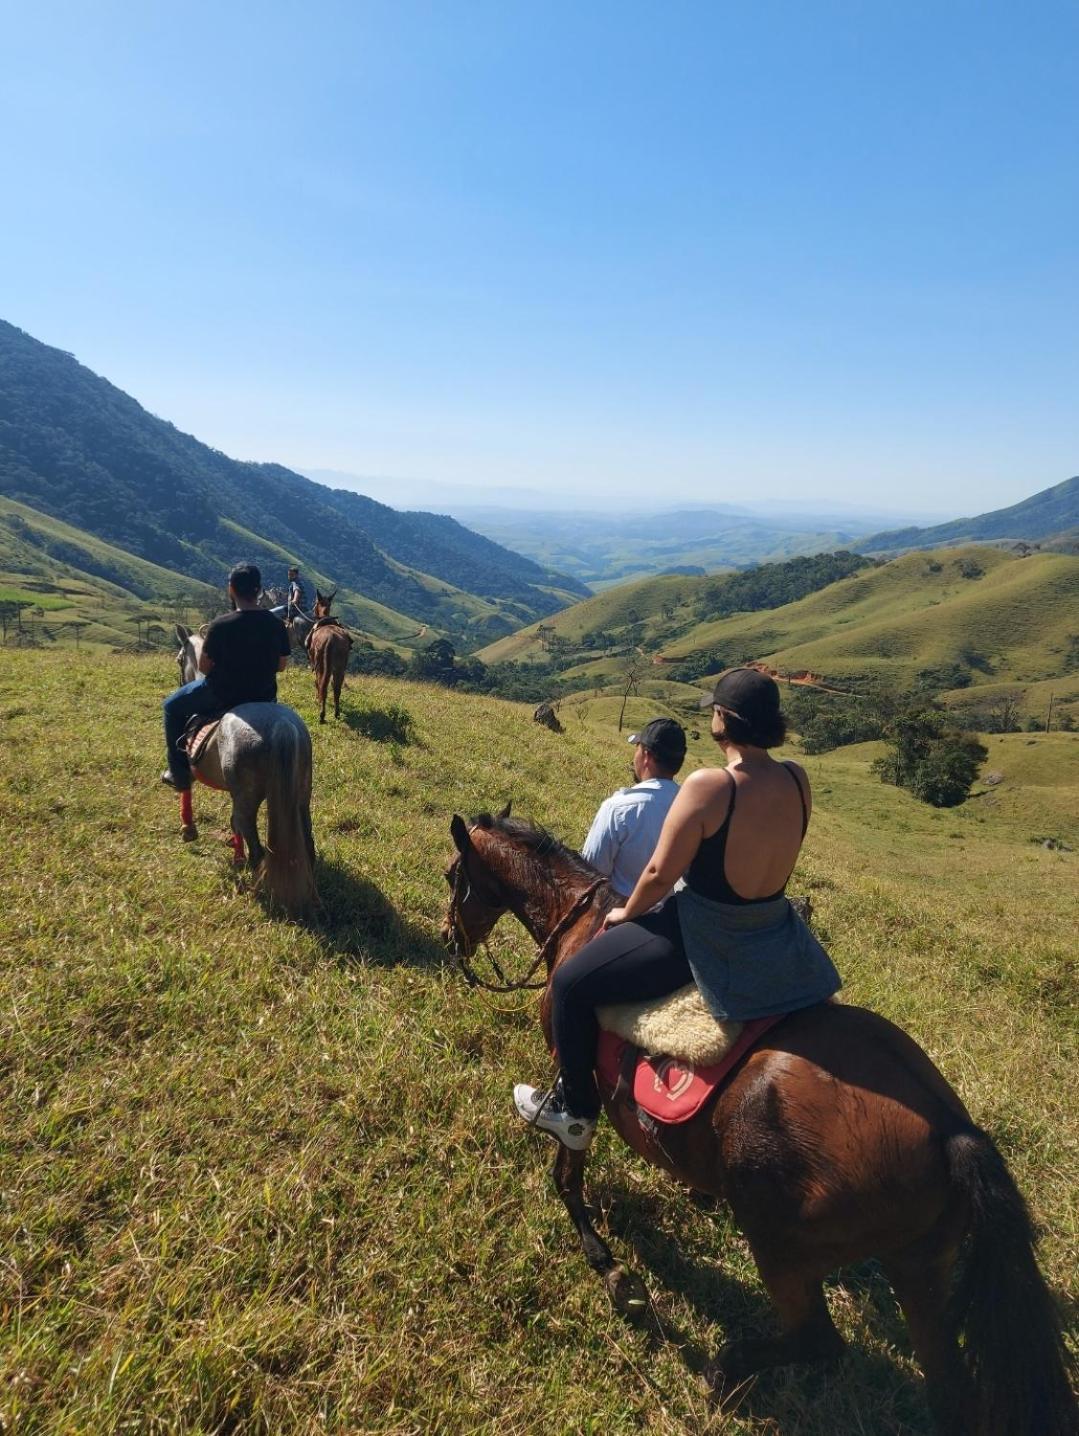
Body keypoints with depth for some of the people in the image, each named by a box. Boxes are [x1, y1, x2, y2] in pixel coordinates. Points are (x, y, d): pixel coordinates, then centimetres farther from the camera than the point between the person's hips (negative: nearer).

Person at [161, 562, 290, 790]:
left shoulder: (221, 625, -20)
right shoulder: (276, 624, -8)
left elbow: (204, 666, -11)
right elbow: (281, 664, 3)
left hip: (222, 695, -4)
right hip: (264, 695, 4)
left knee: (172, 706, 22)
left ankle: (179, 773, 24)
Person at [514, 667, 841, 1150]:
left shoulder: (708, 785, -25)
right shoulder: (797, 780, -7)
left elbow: (659, 874, -16)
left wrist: (626, 914, 1)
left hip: (703, 944, -7)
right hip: (774, 943, 7)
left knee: (569, 983, 10)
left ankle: (575, 1112, 25)